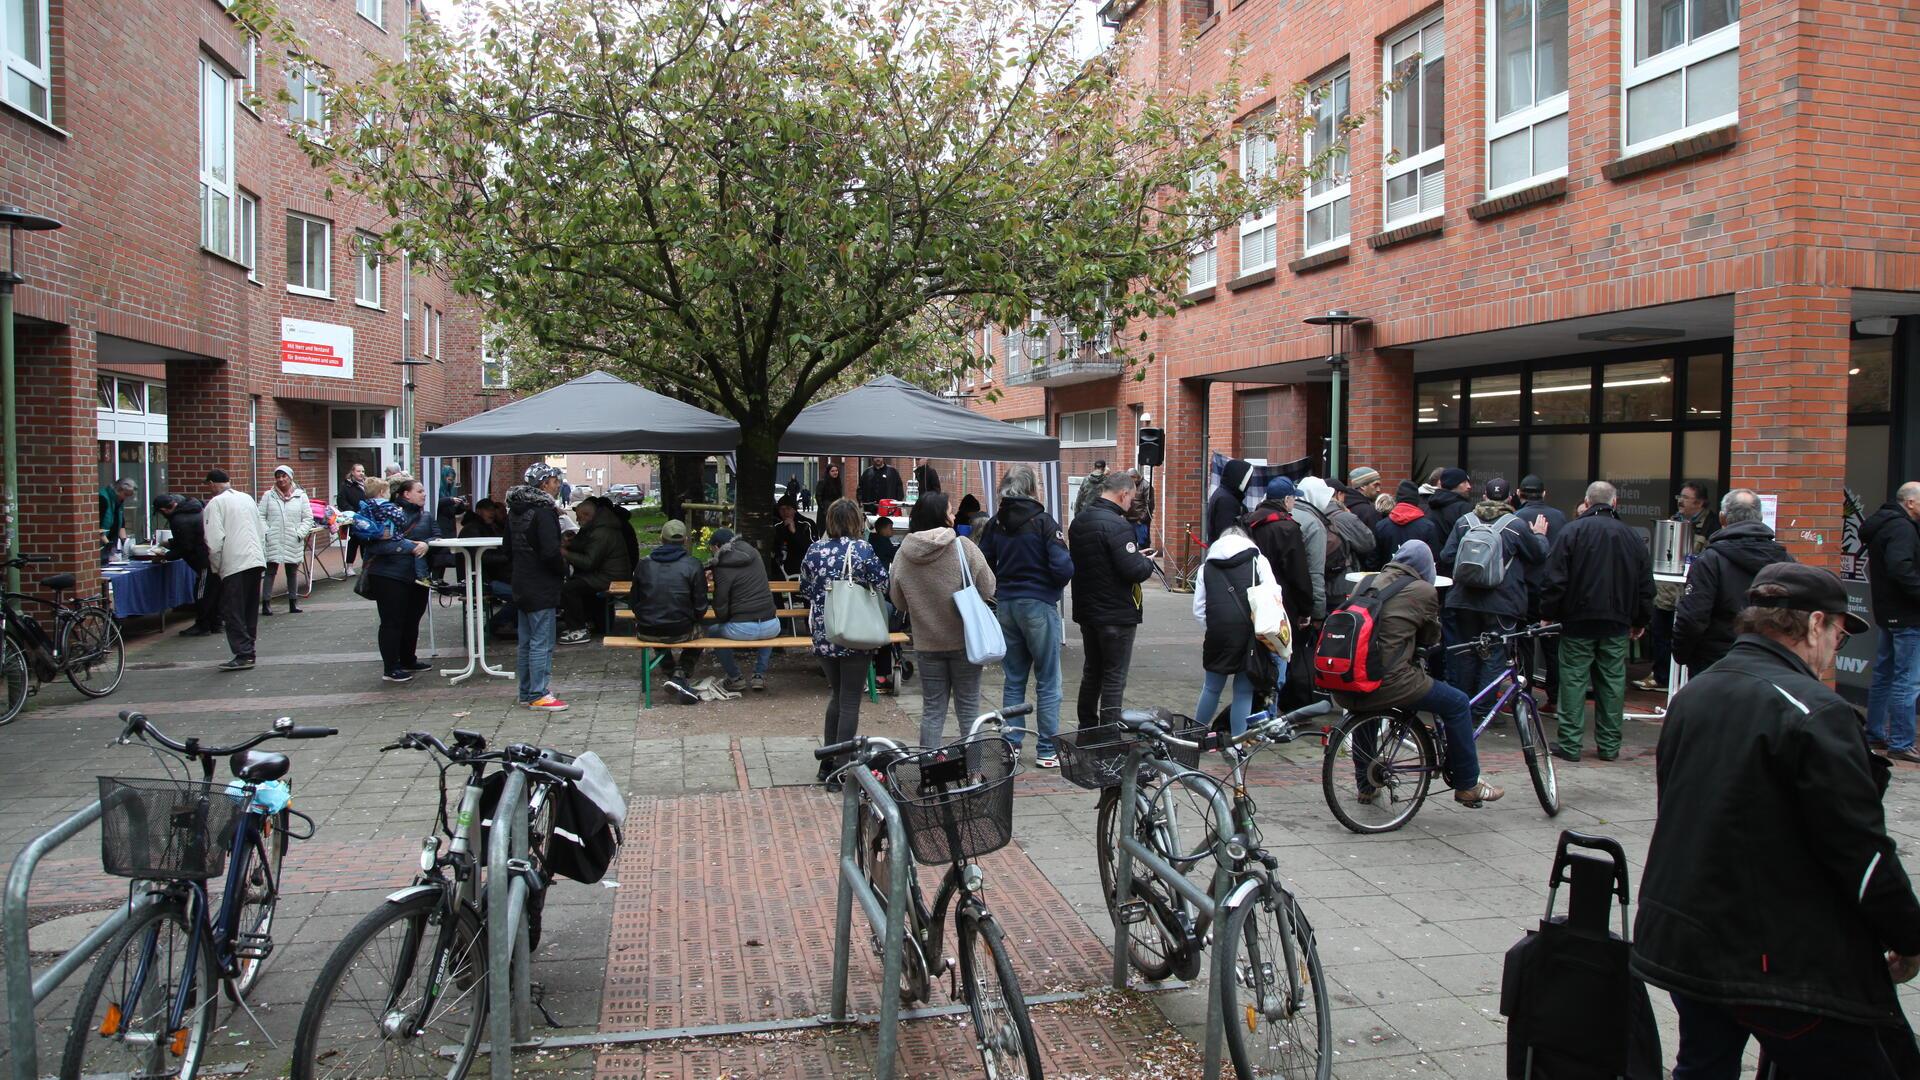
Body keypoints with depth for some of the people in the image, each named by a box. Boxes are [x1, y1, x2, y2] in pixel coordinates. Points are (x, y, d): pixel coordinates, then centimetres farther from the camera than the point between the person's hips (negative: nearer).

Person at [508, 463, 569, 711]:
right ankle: (538, 695, -2)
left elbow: (508, 549, 19)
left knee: (526, 642, 14)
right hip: (542, 588, -9)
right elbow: (550, 552, -22)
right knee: (542, 642, -5)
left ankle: (526, 693, 21)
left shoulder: (514, 511, 12)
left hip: (521, 586, 9)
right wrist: (564, 568, -6)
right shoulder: (543, 511, -17)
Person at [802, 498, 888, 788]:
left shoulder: (815, 549, 1)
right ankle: (841, 770, 5)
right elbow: (883, 585, -11)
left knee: (836, 695, 20)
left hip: (823, 635, 5)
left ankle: (827, 763, 24)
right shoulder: (862, 549, -12)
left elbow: (805, 588, 10)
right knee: (850, 702, 4)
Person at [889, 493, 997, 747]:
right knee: (968, 707, 10)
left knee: (932, 709, 12)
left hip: (926, 643, 2)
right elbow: (988, 590, -9)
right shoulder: (963, 547, -14)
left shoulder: (904, 553, -4)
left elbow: (897, 600, 6)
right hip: (964, 640, -2)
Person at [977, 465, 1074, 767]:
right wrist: (1055, 585, 5)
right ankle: (1047, 750, 7)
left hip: (1004, 605, 5)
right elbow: (1063, 567, -16)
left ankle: (1010, 745, 17)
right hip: (1039, 605, -5)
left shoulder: (995, 524, 4)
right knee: (1047, 682, 4)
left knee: (1013, 680, 14)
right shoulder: (1043, 522, -11)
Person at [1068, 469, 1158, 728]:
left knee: (1092, 671, 20)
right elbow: (1134, 570, -26)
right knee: (1114, 677, 1)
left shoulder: (1079, 521, 7)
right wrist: (1148, 562, -3)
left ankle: (1087, 728, 29)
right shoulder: (1116, 525, -21)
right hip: (1116, 614, -8)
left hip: (1086, 610, 8)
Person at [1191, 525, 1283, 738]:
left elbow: (1198, 610, 10)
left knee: (1212, 687, 17)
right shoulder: (1257, 560, 10)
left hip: (1218, 634, 2)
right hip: (1250, 633, -2)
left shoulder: (1207, 567, 16)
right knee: (1244, 690, 6)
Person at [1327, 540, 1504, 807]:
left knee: (1363, 706, 39)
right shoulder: (1424, 591, 2)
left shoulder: (1368, 582, 16)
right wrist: (1420, 655, 39)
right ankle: (1467, 785, 21)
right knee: (1456, 703, 12)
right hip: (1386, 683, -6)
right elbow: (1430, 639, 17)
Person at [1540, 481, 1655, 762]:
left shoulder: (1572, 531, -7)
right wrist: (1640, 620, 21)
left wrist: (1549, 613, 0)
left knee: (1573, 680, 2)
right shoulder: (1633, 536, 6)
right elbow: (1646, 586, 11)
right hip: (1617, 623, 3)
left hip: (1578, 620, -3)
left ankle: (1570, 744, 2)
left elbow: (1555, 579, -10)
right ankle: (1609, 745, 14)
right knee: (1613, 682, 9)